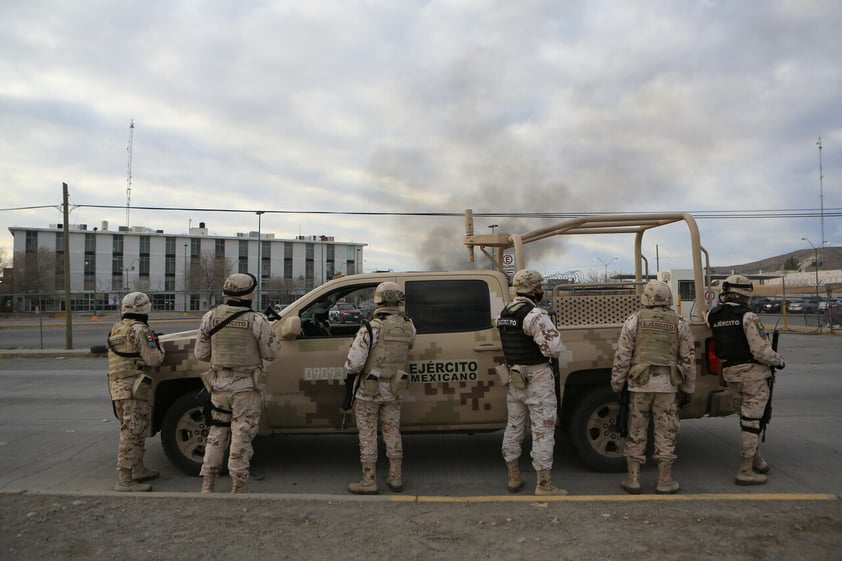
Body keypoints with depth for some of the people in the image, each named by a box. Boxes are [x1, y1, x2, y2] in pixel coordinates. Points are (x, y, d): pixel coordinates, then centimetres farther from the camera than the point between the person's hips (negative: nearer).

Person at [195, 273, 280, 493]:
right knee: (242, 435, 4)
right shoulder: (257, 320, -12)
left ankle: (207, 484, 22)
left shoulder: (210, 317, 0)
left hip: (219, 384, 4)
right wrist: (274, 336, 12)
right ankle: (239, 487, 11)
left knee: (217, 433, 16)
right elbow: (270, 353, -5)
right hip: (246, 386, -4)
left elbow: (201, 353, 5)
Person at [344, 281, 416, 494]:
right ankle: (396, 478, 23)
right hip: (394, 390, 5)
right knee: (392, 432, 16)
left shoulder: (371, 328, -19)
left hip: (369, 390, -5)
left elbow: (355, 361, -18)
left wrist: (349, 376, 1)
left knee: (368, 435, 6)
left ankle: (369, 481, 12)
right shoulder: (408, 326, -3)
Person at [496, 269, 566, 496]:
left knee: (514, 426, 16)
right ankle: (544, 484, 7)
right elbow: (553, 348, -23)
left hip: (513, 378, 8)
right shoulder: (535, 315, -19)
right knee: (543, 430, 1)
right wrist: (554, 331, -2)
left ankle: (513, 477, 27)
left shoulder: (504, 313, 7)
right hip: (537, 379, -8)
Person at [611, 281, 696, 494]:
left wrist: (616, 384, 6)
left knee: (636, 432, 7)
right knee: (665, 433, 8)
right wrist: (688, 389, 15)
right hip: (667, 384, 1)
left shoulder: (634, 320, -1)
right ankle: (664, 481, 14)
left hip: (640, 383, -1)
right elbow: (688, 359, 7)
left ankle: (633, 479, 12)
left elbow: (622, 356, -2)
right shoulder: (679, 323, 5)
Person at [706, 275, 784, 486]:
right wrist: (778, 360, 0)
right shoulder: (748, 317, -17)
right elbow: (762, 351, -18)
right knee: (751, 420, 0)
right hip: (753, 373, -6)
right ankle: (745, 471, 4)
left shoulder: (713, 316, 0)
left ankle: (757, 460, 33)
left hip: (730, 374, 6)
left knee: (747, 418, 21)